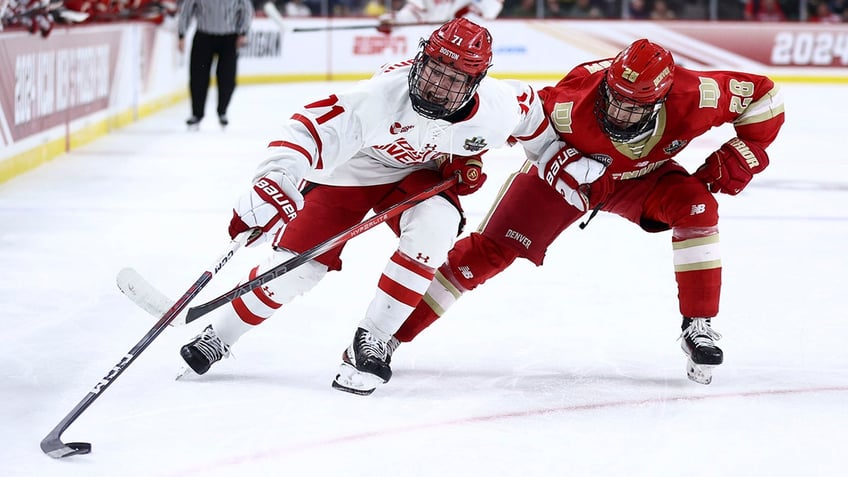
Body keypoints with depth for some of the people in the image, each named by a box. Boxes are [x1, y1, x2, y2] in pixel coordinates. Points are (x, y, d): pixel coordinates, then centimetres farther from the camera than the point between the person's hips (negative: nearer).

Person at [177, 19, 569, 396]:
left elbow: (528, 107, -3)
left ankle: (371, 341, -16)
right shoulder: (383, 94, -39)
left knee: (435, 223, -30)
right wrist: (275, 181, -56)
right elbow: (312, 127, -43)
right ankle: (217, 338, 18)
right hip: (350, 170, -2)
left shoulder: (496, 107, -27)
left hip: (418, 173, 2)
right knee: (296, 262, -7)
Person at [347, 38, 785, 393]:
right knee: (489, 251, -9)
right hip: (567, 168, -2)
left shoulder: (691, 97, -35)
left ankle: (699, 328, -16)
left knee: (696, 205, -28)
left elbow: (763, 96, -20)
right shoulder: (577, 99, -40)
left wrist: (737, 160, -21)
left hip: (641, 177, 2)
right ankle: (389, 335, -2)